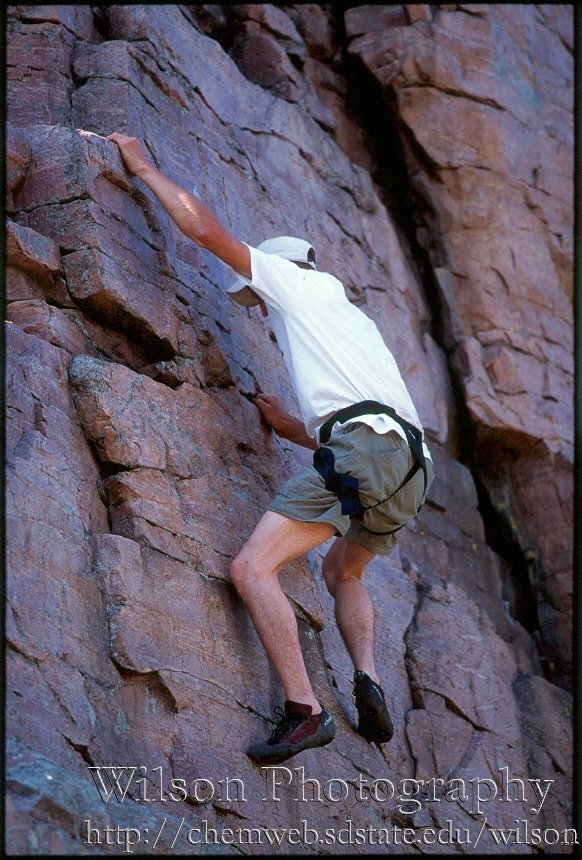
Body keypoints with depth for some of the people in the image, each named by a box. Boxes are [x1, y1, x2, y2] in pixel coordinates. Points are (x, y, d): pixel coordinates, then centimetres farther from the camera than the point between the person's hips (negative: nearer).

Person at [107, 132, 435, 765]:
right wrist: (291, 428, 42)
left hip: (361, 450, -9)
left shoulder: (295, 280, 16)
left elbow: (206, 230, 10)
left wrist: (144, 167, 22)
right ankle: (368, 680, 7)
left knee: (252, 567, -11)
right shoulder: (355, 322, 38)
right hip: (412, 469, 9)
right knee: (343, 572, 31)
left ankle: (303, 712, -21)